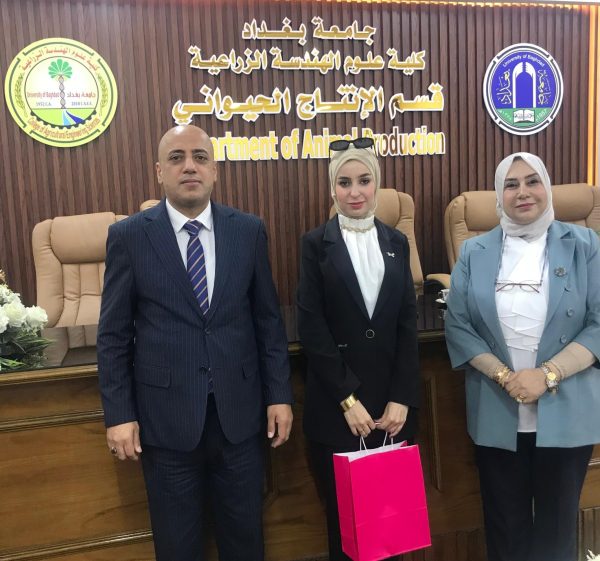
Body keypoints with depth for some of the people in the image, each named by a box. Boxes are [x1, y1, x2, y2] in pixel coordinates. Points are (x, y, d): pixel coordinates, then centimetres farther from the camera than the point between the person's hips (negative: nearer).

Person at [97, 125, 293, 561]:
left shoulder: (249, 231, 0)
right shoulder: (128, 236, -5)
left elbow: (268, 319, 3)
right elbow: (113, 334, -2)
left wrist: (279, 394, 2)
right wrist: (119, 413, -4)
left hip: (239, 410, 2)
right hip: (165, 414, -1)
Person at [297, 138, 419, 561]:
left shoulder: (396, 242, 8)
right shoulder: (316, 244, -2)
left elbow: (408, 325, 4)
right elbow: (312, 329, -8)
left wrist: (401, 398, -5)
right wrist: (348, 399, -12)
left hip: (392, 401, 3)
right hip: (336, 406, -2)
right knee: (344, 512, 10)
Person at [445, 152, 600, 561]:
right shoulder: (474, 252, 2)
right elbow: (458, 326, -2)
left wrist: (547, 374, -17)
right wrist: (503, 376, -14)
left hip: (566, 412, 0)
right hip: (496, 414, 1)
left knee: (557, 521, 17)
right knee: (505, 522, 15)